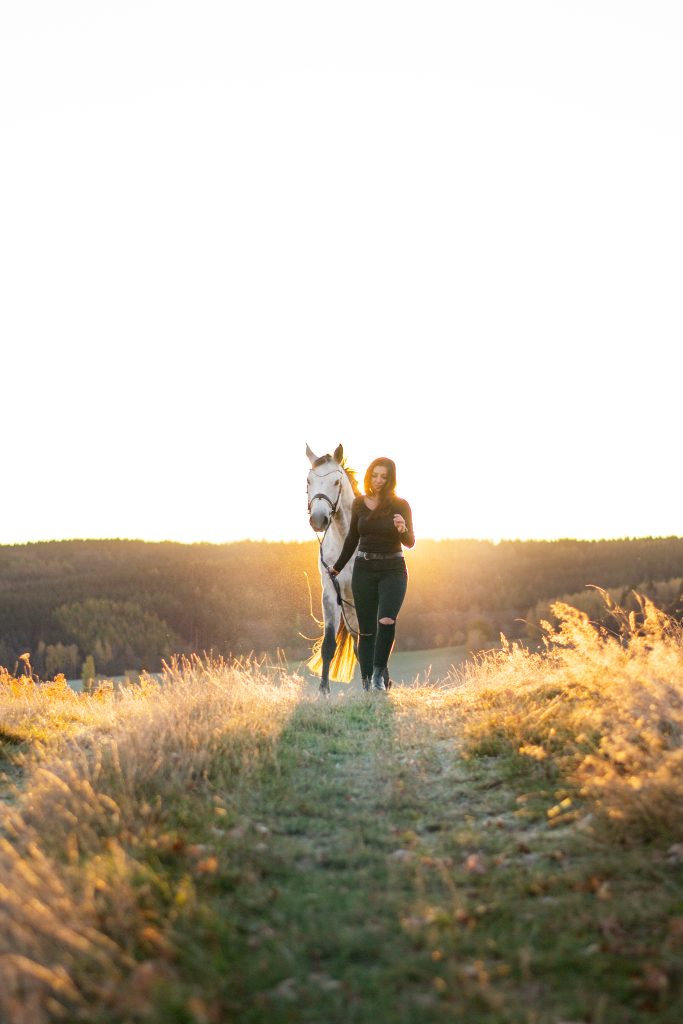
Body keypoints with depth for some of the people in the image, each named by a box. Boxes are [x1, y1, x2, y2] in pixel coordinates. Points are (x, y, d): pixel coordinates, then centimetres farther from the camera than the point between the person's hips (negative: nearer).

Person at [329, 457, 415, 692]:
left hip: (392, 570, -3)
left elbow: (410, 542, -5)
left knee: (386, 621, -24)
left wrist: (403, 529, -28)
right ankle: (368, 682, 10)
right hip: (364, 569, 3)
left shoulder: (400, 505, -3)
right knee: (366, 630, 3)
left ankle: (379, 672, -9)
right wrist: (338, 567, 22)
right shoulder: (359, 503, 4)